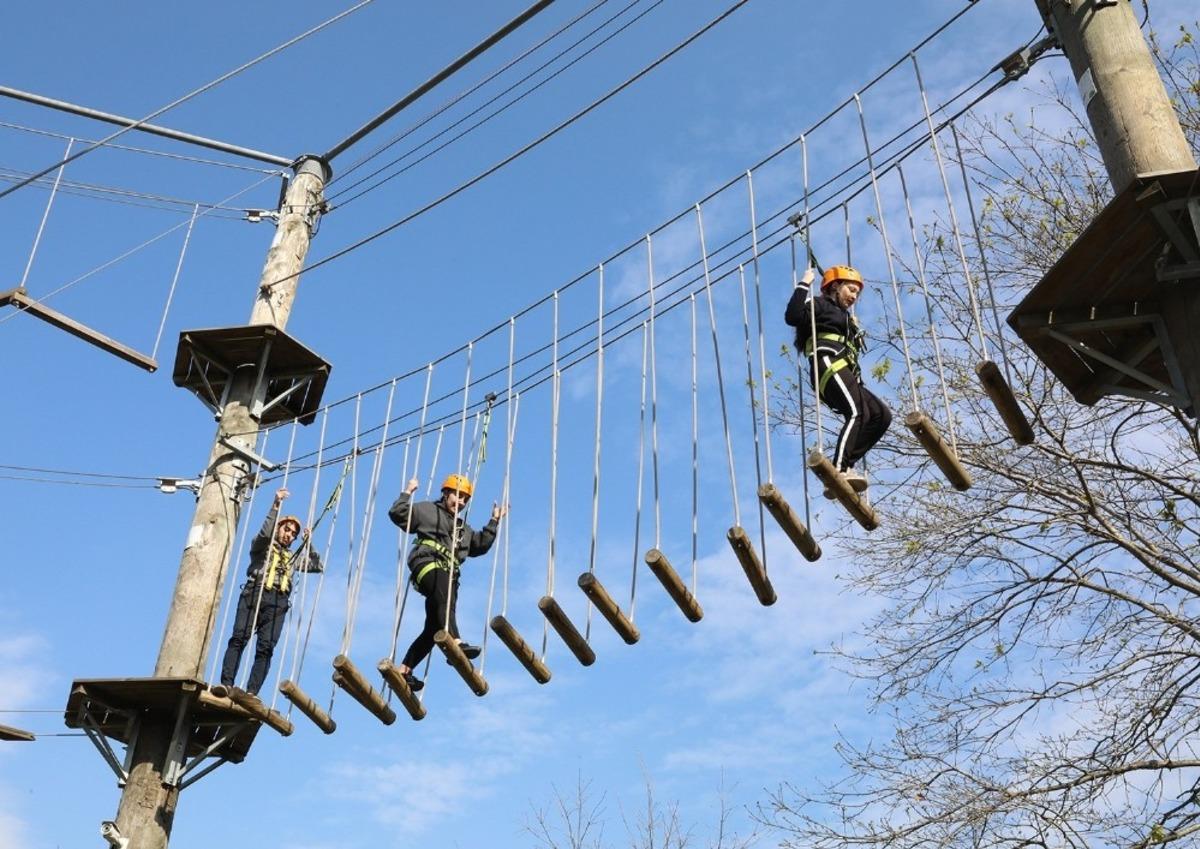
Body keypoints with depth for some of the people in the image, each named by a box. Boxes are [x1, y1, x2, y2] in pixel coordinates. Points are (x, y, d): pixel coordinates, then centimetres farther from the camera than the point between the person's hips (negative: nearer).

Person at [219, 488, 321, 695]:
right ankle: (226, 684, -25)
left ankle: (251, 693, -21)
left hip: (278, 602, 3)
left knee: (265, 648, -12)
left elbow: (317, 566, 25)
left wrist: (307, 543, 20)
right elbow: (265, 532, -1)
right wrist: (276, 505, -8)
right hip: (254, 594, -3)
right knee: (239, 638, -18)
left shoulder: (293, 557, 33)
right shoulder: (261, 545, 22)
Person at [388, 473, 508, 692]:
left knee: (433, 628, 2)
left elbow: (481, 545, 34)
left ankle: (404, 670, 7)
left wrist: (494, 522, 31)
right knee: (446, 597, -38)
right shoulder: (427, 510, 17)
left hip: (448, 576, 8)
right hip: (428, 564, -8)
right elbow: (397, 514, 8)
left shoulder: (463, 528, 37)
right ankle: (455, 642, -59)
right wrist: (407, 493, 1)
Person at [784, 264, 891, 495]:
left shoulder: (844, 317, 36)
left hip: (845, 374, 9)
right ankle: (838, 472, -40)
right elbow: (793, 316, -10)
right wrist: (804, 285, -7)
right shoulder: (820, 305, 11)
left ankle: (845, 465, -13)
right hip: (829, 366, -9)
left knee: (881, 415, -2)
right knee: (857, 413, -27)